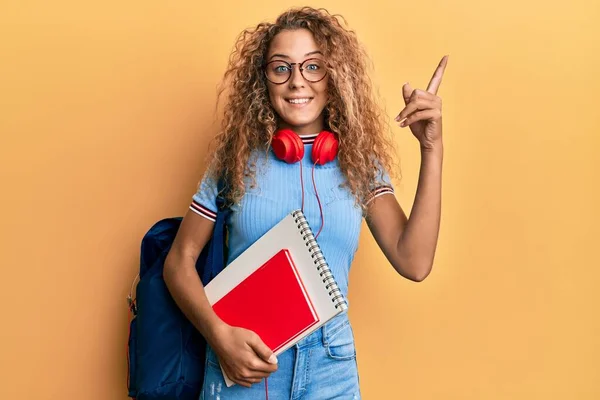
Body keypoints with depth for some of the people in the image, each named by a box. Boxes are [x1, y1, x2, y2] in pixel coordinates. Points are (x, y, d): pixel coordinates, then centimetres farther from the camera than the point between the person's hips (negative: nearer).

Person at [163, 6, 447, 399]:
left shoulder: (360, 165, -1)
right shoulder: (236, 159, -4)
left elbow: (414, 262, -11)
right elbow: (180, 260, 0)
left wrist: (432, 149, -15)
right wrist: (219, 334, -16)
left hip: (331, 367, 2)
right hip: (242, 363, -1)